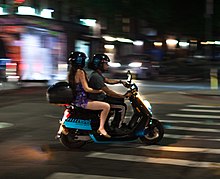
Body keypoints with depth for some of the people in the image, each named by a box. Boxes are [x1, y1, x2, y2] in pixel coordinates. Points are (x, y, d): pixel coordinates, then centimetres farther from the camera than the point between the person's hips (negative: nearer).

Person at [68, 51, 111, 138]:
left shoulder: (71, 73, 12)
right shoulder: (80, 72, -15)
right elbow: (86, 89, -19)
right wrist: (100, 91, -11)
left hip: (75, 100, 10)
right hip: (81, 101, -10)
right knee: (106, 106, -17)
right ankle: (101, 128, -17)